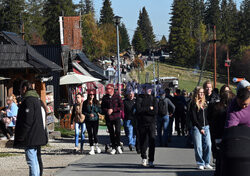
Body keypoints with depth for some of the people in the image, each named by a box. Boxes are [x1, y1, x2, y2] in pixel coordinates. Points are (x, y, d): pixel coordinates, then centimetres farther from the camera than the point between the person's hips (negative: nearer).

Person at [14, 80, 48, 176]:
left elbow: (27, 120, -20)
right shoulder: (36, 99, 16)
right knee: (36, 160, 16)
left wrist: (20, 137, -17)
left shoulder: (28, 100, -14)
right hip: (38, 136, 10)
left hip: (30, 138, -10)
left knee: (32, 161, -10)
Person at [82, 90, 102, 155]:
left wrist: (92, 105, -10)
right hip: (88, 120, 0)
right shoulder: (85, 103, 3)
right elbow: (83, 111, 3)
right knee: (90, 134, 1)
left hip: (95, 120, 0)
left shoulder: (96, 102, 5)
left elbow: (99, 110, 0)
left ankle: (96, 146, 18)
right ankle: (92, 149, 6)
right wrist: (89, 115, -9)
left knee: (95, 134, -6)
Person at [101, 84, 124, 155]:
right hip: (108, 118, 3)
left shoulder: (117, 96, 0)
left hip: (116, 117, -3)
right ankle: (113, 148, 14)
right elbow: (102, 108, 10)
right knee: (111, 133, 5)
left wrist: (113, 110, -12)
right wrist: (107, 111, -11)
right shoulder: (105, 98, 8)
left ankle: (118, 146, 3)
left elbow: (121, 107, -3)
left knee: (118, 131, -14)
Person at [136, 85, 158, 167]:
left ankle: (151, 161, -10)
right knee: (143, 141, 7)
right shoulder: (140, 99, 4)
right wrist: (149, 109, -9)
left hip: (151, 123, -1)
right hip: (142, 122, 1)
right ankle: (144, 158, 26)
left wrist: (144, 110, -9)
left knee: (152, 141, -10)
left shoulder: (154, 99, 5)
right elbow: (138, 109, -11)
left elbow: (155, 111, -8)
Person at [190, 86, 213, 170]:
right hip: (197, 128, -5)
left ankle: (207, 163, 7)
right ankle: (200, 164, 3)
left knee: (208, 145, -2)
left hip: (206, 127, 5)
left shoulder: (205, 103, 15)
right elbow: (194, 118, -6)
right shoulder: (194, 104, -1)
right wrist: (200, 128, -10)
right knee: (198, 147, -5)